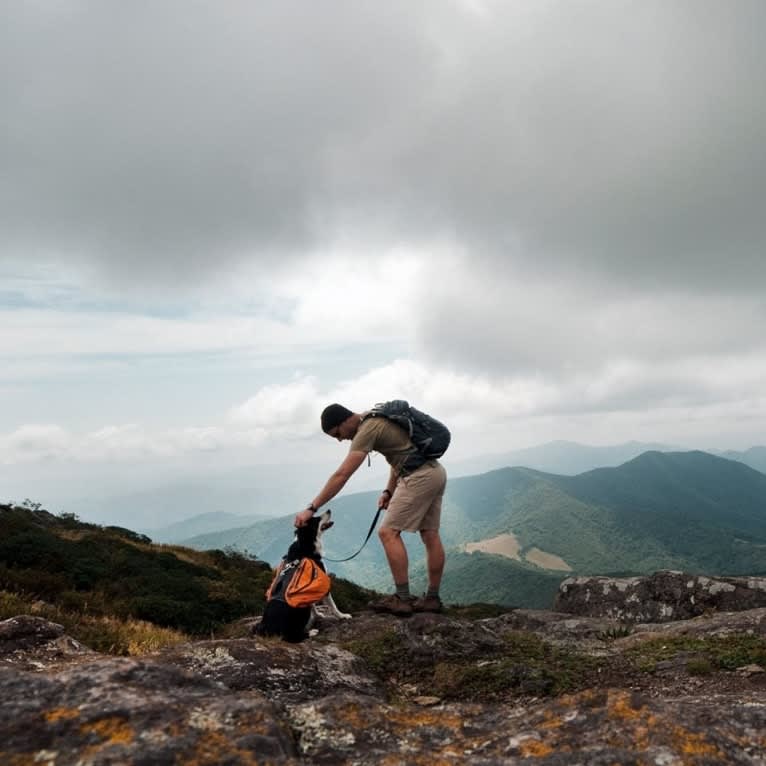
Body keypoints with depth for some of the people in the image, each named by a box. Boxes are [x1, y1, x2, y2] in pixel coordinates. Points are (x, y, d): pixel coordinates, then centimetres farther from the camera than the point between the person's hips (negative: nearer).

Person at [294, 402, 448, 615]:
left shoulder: (367, 429, -15)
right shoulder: (376, 418, 14)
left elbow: (341, 475, -20)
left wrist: (311, 508, -19)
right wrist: (389, 491, 12)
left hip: (419, 476, -10)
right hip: (436, 472, 10)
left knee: (389, 532, -8)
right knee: (430, 535, 12)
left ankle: (403, 599, -7)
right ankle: (432, 598, 19)